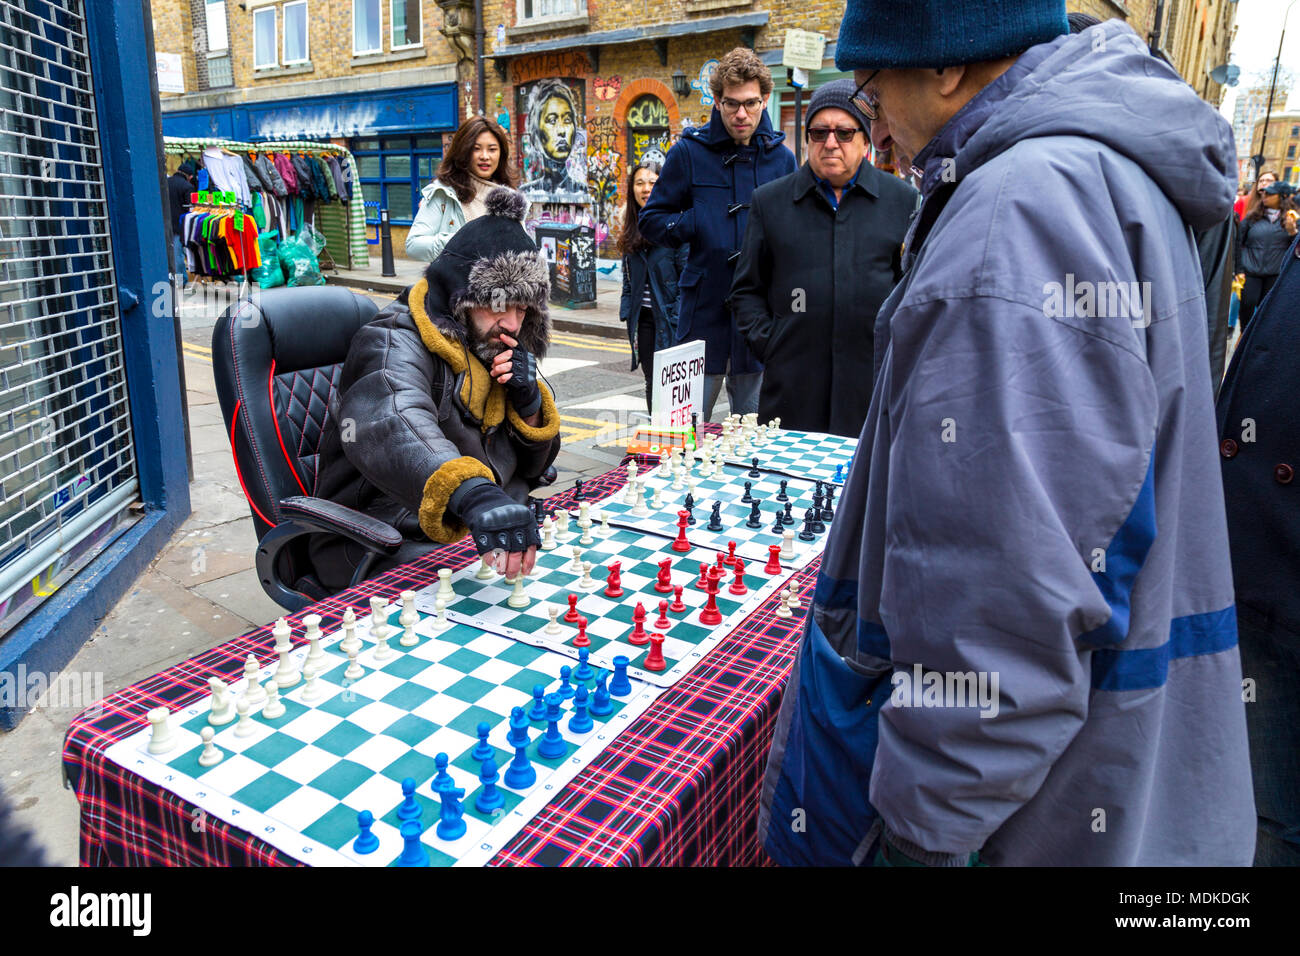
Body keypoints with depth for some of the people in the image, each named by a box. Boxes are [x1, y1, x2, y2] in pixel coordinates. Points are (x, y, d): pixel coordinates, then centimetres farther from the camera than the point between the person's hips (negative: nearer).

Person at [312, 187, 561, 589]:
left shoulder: (493, 346, 11)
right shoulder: (395, 343, -14)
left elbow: (534, 466, 14)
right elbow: (389, 426, -39)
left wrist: (529, 403, -8)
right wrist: (474, 493, -57)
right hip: (398, 545, -7)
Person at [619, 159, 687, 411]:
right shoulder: (632, 230, 11)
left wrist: (678, 319, -16)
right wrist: (627, 313, 7)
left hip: (669, 316, -5)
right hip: (644, 318, 6)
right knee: (652, 382, 10)